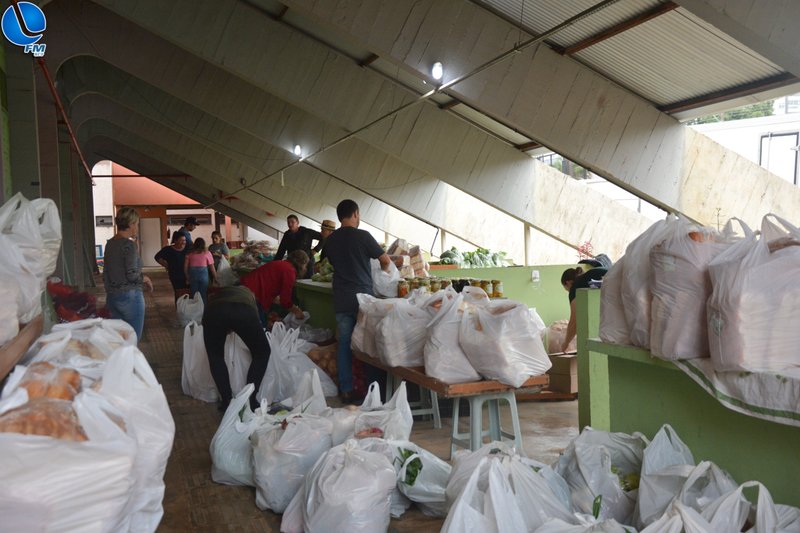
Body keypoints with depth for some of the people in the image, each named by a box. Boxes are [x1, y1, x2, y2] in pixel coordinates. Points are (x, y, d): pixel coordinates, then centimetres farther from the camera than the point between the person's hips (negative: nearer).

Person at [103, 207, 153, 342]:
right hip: (130, 296, -8)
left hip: (112, 296, 8)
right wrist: (145, 279, -1)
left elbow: (105, 274, 15)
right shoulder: (129, 245, -15)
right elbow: (132, 275, -19)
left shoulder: (110, 243, 9)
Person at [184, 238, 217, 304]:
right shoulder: (207, 253, 0)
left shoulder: (190, 253, 6)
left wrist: (187, 277, 13)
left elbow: (185, 267, 3)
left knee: (193, 296, 11)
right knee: (203, 296, 6)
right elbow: (212, 268, -1)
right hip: (203, 274, -2)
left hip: (192, 274, 2)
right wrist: (215, 278, 6)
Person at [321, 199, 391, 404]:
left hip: (341, 300, 4)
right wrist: (383, 269, 20)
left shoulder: (330, 240, 6)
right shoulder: (362, 236, -9)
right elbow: (386, 260, -2)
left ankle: (346, 390, 11)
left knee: (344, 343, 8)